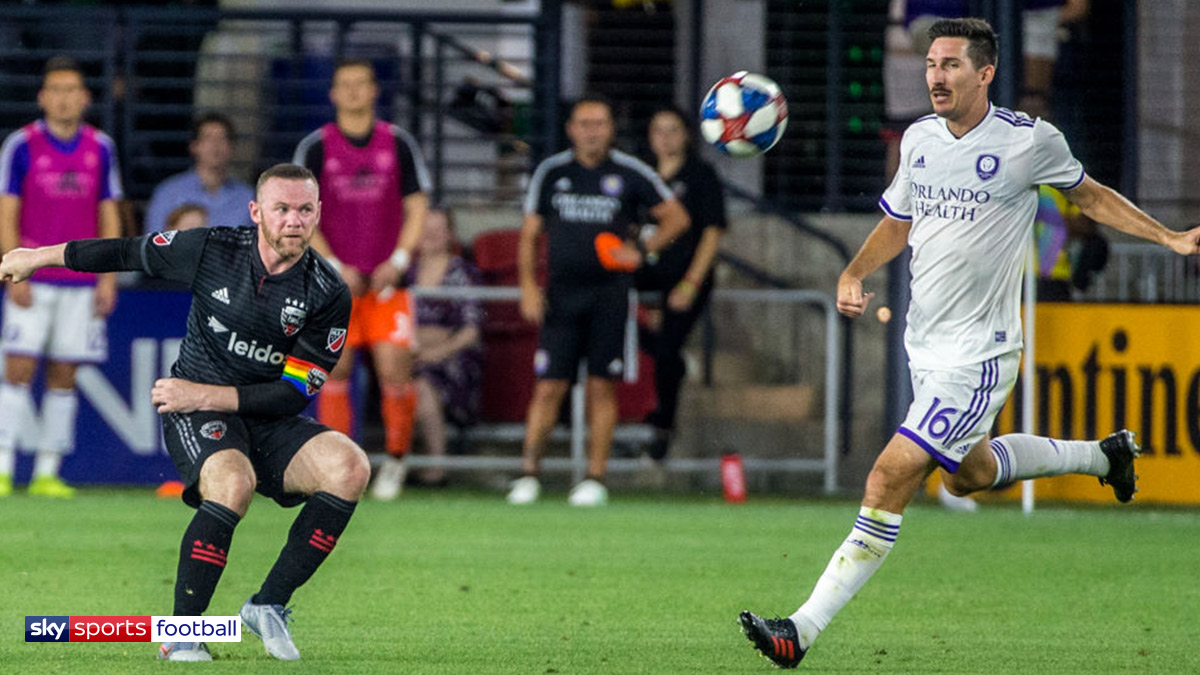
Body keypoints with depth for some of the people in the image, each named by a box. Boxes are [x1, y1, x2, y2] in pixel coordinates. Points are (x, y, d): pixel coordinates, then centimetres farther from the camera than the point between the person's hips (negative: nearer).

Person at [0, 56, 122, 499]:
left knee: (64, 376, 4)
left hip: (81, 283, 3)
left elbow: (109, 217, 11)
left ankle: (47, 473, 7)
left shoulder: (100, 148, 7)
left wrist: (108, 277, 4)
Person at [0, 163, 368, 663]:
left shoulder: (329, 295, -8)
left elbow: (294, 394, -10)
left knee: (350, 467, -25)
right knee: (234, 482, -35)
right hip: (196, 417, -3)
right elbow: (130, 253, 9)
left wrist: (207, 395, -19)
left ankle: (269, 605, -15)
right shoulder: (211, 249, -8)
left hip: (269, 422, 3)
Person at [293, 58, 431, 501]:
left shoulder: (398, 144, 5)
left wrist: (398, 262, -8)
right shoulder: (315, 148, 2)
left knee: (395, 373, -9)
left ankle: (395, 460, 10)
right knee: (334, 374, -5)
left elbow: (417, 207, 6)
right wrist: (335, 266, -10)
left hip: (387, 282, 0)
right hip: (334, 281, 0)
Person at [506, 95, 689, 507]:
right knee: (549, 387, -5)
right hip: (561, 294, 1)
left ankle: (595, 478, 6)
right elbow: (529, 233, 11)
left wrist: (643, 249, -8)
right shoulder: (551, 173, 7)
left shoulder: (630, 174, 2)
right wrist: (528, 284, 0)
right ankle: (529, 473, 3)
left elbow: (677, 217, 8)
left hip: (609, 293, -1)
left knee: (602, 387, -1)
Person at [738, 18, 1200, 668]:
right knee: (967, 474, 25)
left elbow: (1090, 195, 8)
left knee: (889, 480, -15)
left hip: (978, 353, -8)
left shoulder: (1030, 140, -11)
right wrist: (854, 274, 3)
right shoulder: (918, 139, 4)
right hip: (925, 344, 8)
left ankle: (804, 630, -15)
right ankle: (1102, 454, 47)